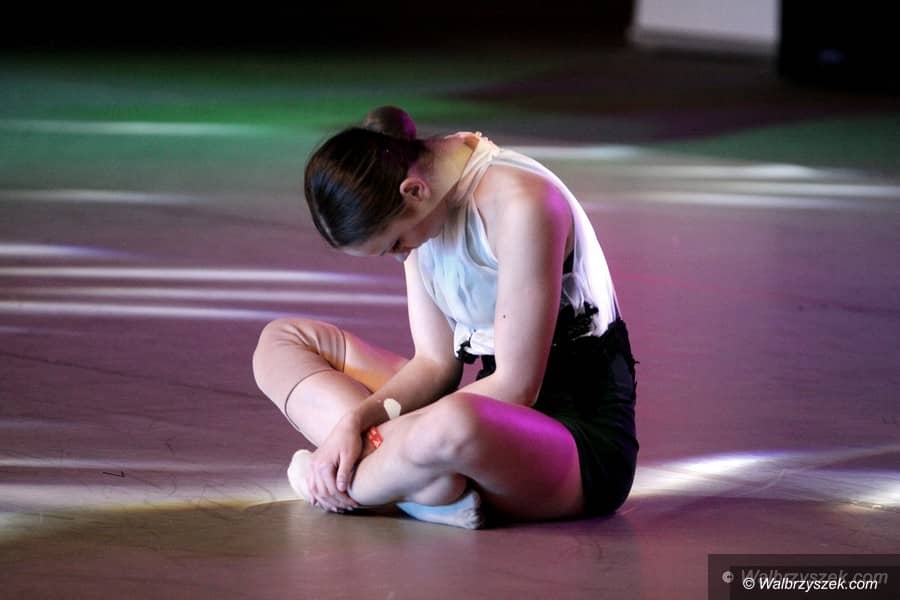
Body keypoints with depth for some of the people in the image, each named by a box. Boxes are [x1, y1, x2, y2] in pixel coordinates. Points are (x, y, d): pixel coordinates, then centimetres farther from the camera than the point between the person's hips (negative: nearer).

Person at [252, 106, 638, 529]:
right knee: (281, 341, 5)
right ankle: (437, 488, -18)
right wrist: (356, 420, -14)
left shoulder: (520, 205, -22)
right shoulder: (421, 209, 3)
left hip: (584, 433, -9)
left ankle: (351, 486, -10)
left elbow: (516, 386, -21)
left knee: (453, 425, -44)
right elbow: (434, 363, 4)